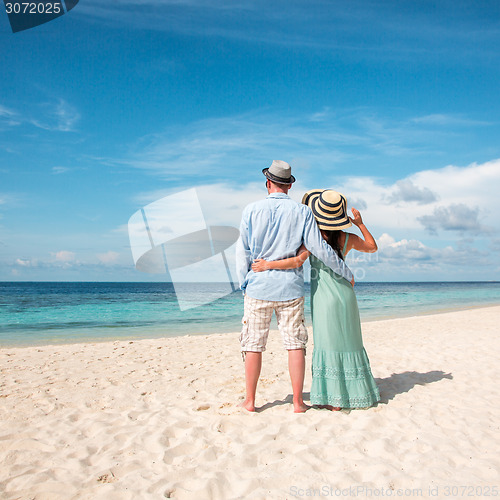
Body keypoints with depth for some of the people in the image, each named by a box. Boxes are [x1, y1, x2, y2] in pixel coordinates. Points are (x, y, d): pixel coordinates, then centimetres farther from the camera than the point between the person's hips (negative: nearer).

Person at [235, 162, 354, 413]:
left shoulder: (252, 210, -1)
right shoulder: (302, 212, -1)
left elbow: (243, 251, 0)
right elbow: (320, 249, -5)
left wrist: (244, 284, 11)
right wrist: (347, 273, 6)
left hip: (259, 285, 0)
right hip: (290, 287, 0)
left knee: (254, 344, 9)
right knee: (295, 344, 8)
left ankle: (250, 400, 17)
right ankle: (298, 402, 12)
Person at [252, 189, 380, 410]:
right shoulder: (347, 238, 2)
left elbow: (298, 260, -24)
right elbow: (372, 247, 18)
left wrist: (267, 265, -18)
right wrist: (360, 224, 18)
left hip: (324, 296, -4)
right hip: (345, 294, 5)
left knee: (329, 343, 1)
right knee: (348, 342, 15)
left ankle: (334, 399, 7)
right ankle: (354, 392, 26)